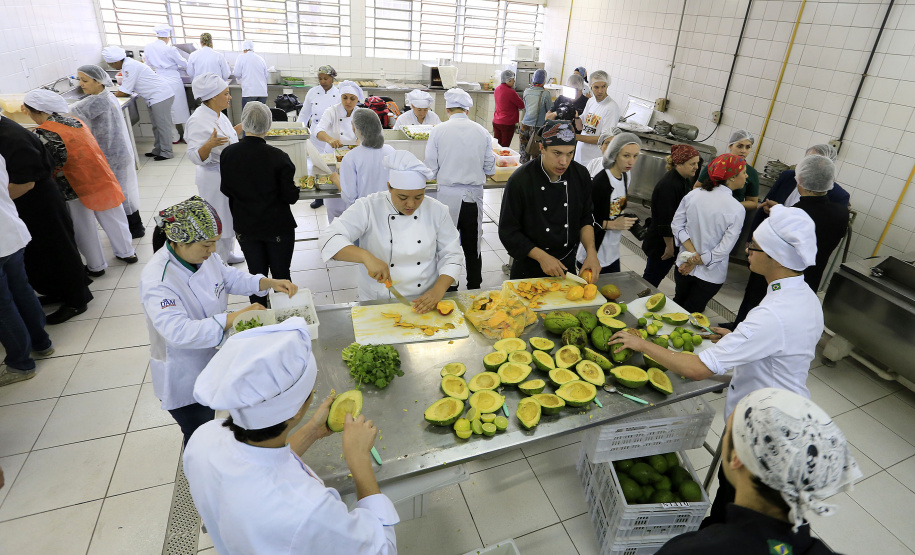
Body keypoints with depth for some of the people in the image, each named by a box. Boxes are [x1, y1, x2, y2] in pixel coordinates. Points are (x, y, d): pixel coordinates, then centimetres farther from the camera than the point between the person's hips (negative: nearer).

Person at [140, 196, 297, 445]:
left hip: (213, 358, 6)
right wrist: (234, 317, -45)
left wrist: (270, 283, -8)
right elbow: (178, 331, -40)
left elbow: (229, 277, 6)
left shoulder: (203, 254, -10)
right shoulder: (156, 281, -32)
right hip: (185, 381, -6)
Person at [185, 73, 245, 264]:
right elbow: (196, 157, -26)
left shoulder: (217, 114, 4)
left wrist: (241, 127, 17)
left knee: (229, 218, 22)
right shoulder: (198, 120, -24)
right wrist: (210, 144, -43)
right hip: (214, 179, -9)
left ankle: (226, 254, 40)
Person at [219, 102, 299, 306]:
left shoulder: (228, 153, -9)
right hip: (278, 226, -3)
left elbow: (225, 190, 1)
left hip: (245, 227, 3)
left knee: (256, 274, 17)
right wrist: (295, 187, 6)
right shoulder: (278, 157, -20)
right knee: (281, 274, 12)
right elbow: (291, 197, -15)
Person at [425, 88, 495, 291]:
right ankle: (474, 289, 25)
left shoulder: (438, 131, -7)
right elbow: (489, 169, 5)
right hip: (474, 195, 2)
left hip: (448, 195, -2)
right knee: (472, 246, 14)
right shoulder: (482, 132, -1)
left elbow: (431, 169, -4)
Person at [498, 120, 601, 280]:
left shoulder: (580, 175, -7)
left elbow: (586, 218, 3)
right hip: (528, 270, -4)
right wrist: (542, 257, -23)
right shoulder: (520, 181, -22)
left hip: (567, 266, 4)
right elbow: (508, 232, -17)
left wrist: (591, 252, -12)